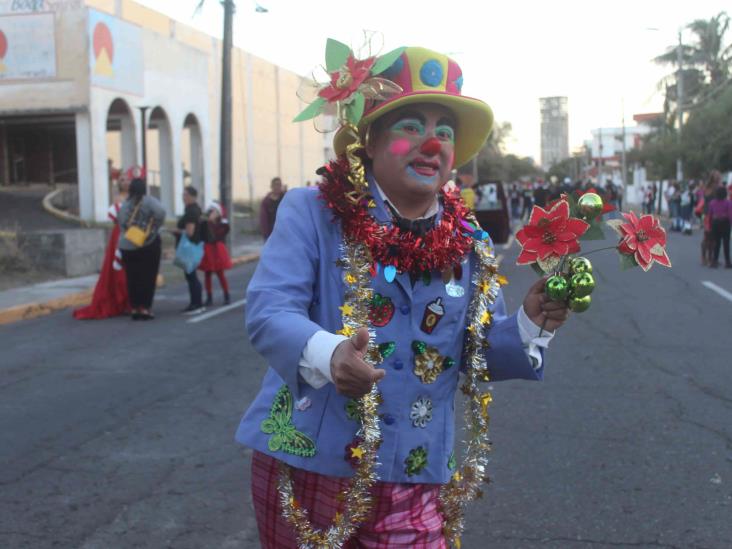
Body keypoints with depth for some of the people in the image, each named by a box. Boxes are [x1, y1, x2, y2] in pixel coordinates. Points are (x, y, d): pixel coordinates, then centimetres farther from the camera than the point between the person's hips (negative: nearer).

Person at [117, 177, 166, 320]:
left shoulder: (125, 204, 8)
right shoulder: (148, 201, -7)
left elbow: (121, 224, 9)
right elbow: (160, 211, -23)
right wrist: (154, 228, -12)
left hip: (127, 246, 4)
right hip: (148, 245, -4)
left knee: (132, 278, 9)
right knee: (147, 277, 2)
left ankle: (134, 308, 12)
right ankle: (145, 308, 0)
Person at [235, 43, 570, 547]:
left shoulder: (468, 245, 6)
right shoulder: (313, 214, -7)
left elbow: (480, 352, 9)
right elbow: (268, 311, -18)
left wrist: (530, 323, -12)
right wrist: (326, 353, -37)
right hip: (308, 466, -2)